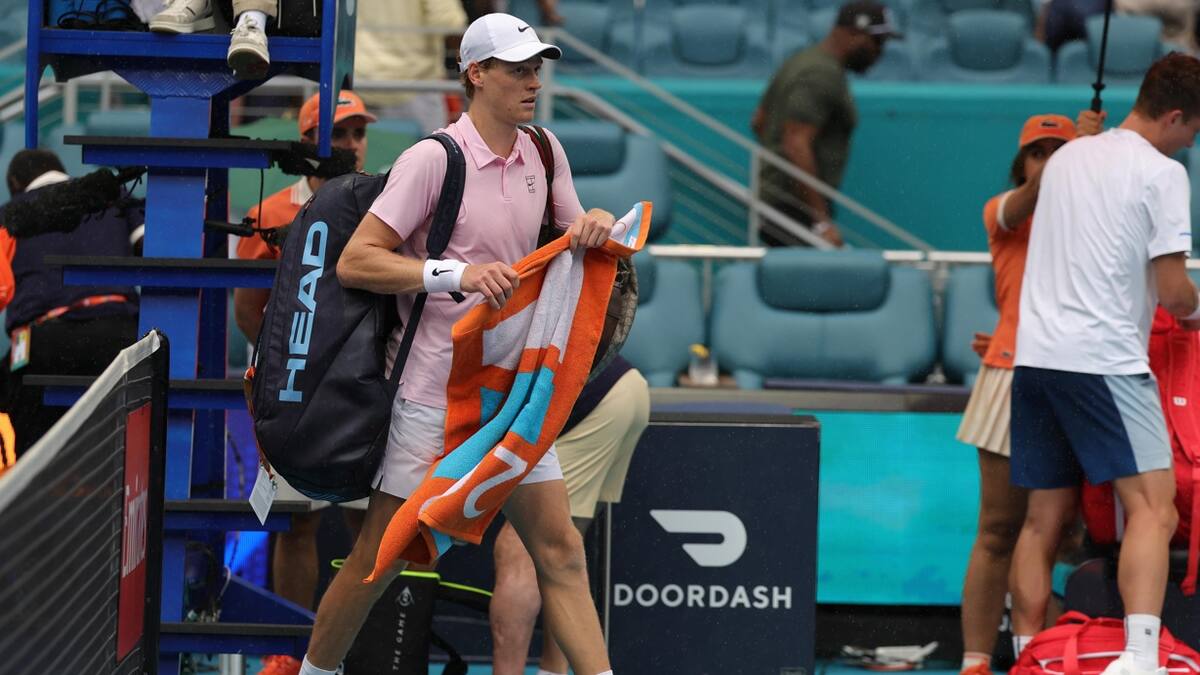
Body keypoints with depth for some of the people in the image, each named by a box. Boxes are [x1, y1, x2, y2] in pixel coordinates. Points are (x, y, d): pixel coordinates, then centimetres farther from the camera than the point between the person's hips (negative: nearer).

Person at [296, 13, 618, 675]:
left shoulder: (542, 151, 8)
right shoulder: (433, 159, -13)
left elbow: (571, 238, 22)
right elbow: (354, 262, -16)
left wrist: (595, 224, -3)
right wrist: (458, 274, -26)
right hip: (433, 392, -6)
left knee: (559, 551, 1)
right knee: (377, 560, -1)